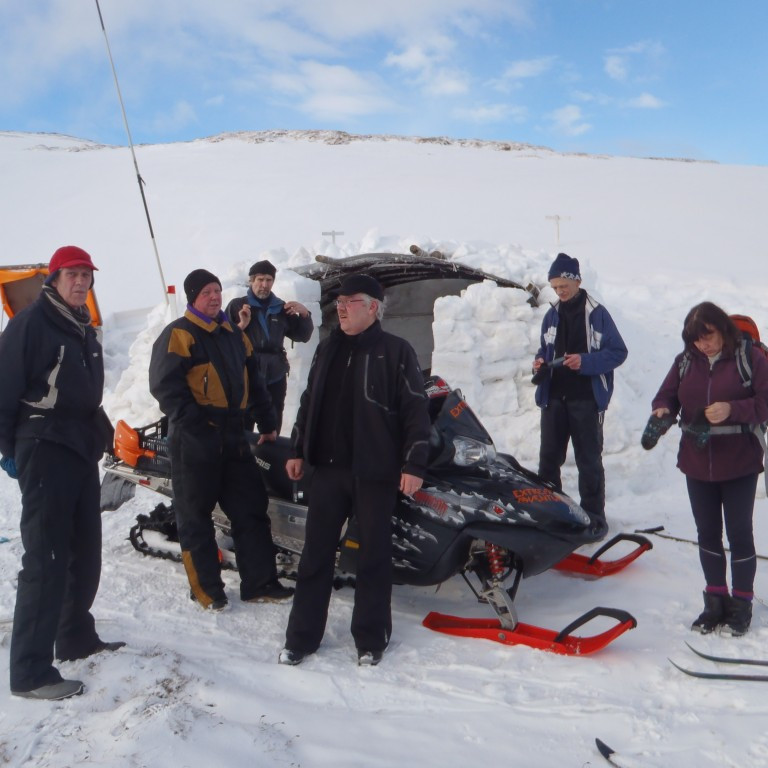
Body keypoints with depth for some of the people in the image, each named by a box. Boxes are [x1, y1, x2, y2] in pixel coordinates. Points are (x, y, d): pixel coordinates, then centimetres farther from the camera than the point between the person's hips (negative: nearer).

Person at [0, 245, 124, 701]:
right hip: (45, 452, -8)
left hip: (83, 451, 9)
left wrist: (100, 433, 18)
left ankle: (76, 636, 29)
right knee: (46, 560, -9)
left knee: (86, 552, 14)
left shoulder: (85, 330, 16)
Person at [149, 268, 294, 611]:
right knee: (196, 516, 3)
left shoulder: (233, 334, 16)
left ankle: (259, 582, 15)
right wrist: (192, 419, -21)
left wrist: (266, 422, 20)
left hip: (233, 437, 7)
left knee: (251, 509, 7)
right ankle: (206, 588, 14)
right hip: (194, 440, -7)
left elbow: (253, 381, 22)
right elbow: (164, 384, -15)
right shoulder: (178, 334, -5)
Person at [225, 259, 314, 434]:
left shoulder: (281, 308, 9)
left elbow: (302, 336, 14)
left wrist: (304, 314, -2)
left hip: (275, 377, 3)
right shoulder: (237, 305, 1)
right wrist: (241, 326, -17)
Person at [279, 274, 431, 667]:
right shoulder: (327, 348, 11)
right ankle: (302, 635, 20)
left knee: (374, 556, 7)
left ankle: (370, 638, 21)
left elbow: (416, 410, -8)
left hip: (375, 471, -4)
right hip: (327, 467, 5)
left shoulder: (396, 351, -5)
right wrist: (298, 450, 15)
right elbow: (309, 401, 18)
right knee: (316, 553, 8)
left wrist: (414, 464, -13)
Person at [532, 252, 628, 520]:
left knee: (589, 461, 4)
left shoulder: (597, 313, -6)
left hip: (586, 400, -5)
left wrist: (585, 361, -19)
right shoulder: (552, 315, 10)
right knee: (549, 458, 7)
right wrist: (540, 363, -1)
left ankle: (593, 515, 13)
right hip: (553, 398, 5)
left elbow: (618, 352, -6)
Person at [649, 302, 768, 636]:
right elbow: (666, 394, 6)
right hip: (697, 464, 4)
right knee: (707, 533, 13)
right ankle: (716, 600, 26)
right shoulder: (685, 361, 3)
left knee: (739, 533, 5)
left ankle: (741, 605, 20)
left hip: (739, 464, -4)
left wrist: (732, 410, -26)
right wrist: (662, 411, -16)